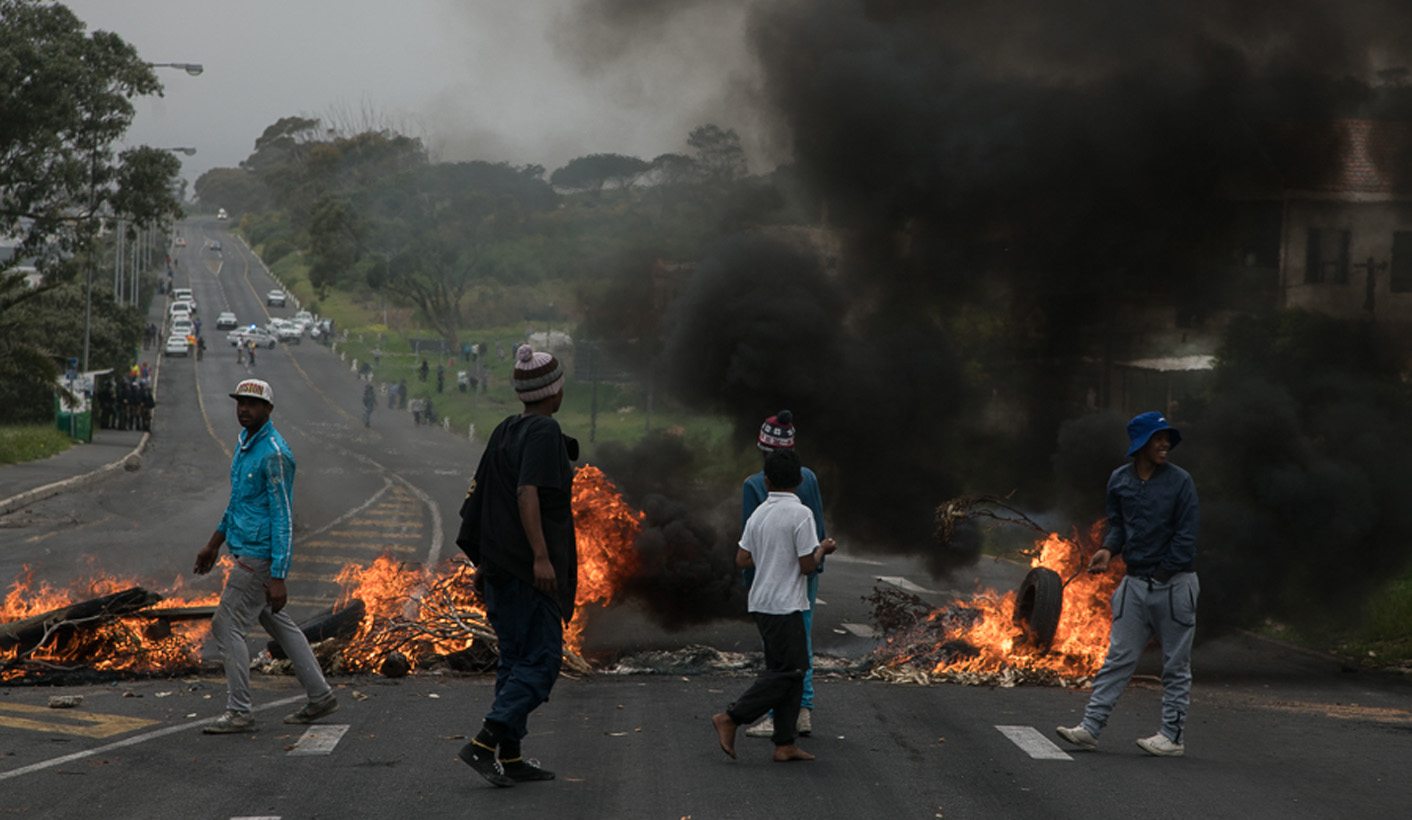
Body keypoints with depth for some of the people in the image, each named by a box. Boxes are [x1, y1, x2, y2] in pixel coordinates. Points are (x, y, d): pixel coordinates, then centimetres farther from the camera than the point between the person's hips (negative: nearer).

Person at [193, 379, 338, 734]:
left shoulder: (274, 455, -20)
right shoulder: (244, 442, 10)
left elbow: (283, 519, -21)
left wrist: (278, 578, -24)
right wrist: (214, 544, 27)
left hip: (259, 557, -10)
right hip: (246, 551, 10)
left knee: (227, 628, -6)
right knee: (279, 625, 15)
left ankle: (239, 712, 0)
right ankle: (320, 696, 22)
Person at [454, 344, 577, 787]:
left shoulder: (504, 432, 14)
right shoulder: (544, 432, -12)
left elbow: (481, 495, 17)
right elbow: (527, 493, -23)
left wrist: (484, 562, 23)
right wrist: (541, 556, -26)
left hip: (499, 564, 9)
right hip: (529, 568, -9)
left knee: (515, 659, 13)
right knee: (542, 659, -6)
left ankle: (509, 756, 13)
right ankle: (485, 742, -15)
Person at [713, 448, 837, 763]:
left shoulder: (759, 514, 7)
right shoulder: (800, 514, -15)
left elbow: (742, 559, 9)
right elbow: (807, 566, -14)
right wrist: (822, 548, 4)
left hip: (763, 603, 8)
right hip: (785, 605, -8)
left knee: (791, 670, 10)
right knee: (788, 670, -3)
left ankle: (785, 745, 8)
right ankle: (730, 718, -6)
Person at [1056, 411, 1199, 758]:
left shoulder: (1180, 481, -7)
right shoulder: (1119, 480, 4)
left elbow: (1186, 535, -9)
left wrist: (1163, 574, -11)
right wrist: (1109, 548, -4)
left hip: (1175, 583, -4)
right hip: (1135, 583, 4)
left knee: (1176, 665, 4)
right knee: (1117, 659, 3)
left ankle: (1173, 736, 9)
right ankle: (1090, 727, 2)